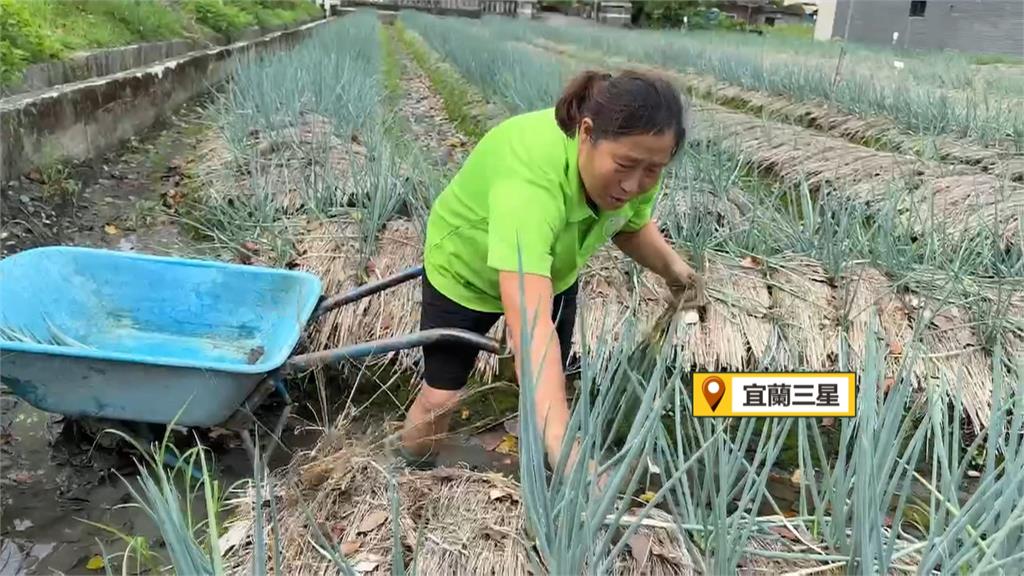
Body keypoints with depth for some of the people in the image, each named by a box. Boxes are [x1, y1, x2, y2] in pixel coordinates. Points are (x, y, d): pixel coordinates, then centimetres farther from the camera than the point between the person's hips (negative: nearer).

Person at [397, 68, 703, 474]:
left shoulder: (636, 163, -24)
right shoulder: (529, 177, -46)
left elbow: (632, 224, -1)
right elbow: (531, 323, -54)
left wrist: (670, 265, -20)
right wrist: (563, 445, -61)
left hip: (555, 272, 5)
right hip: (465, 273, -5)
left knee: (550, 390, 11)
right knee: (440, 395, 2)